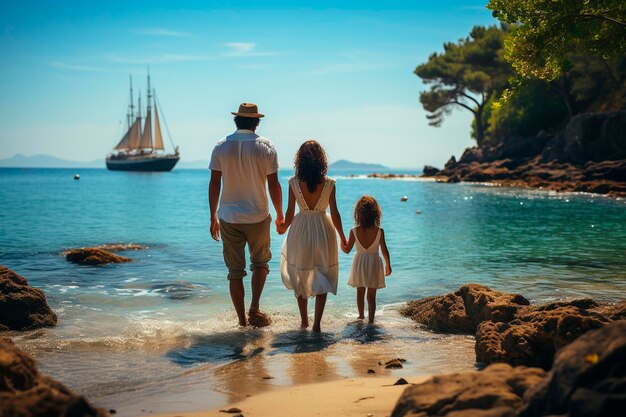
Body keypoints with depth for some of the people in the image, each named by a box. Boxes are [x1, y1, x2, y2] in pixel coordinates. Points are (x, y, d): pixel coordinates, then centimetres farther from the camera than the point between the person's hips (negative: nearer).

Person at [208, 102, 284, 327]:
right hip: (258, 216, -1)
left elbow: (214, 184, 0)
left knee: (235, 271, 8)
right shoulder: (266, 146, -5)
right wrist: (280, 215, 7)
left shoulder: (221, 146, 0)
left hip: (229, 218, 1)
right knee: (260, 262, 18)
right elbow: (274, 185, -5)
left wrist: (213, 216, 8)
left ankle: (242, 320, 13)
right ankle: (254, 308, 2)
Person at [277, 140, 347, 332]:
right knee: (322, 278, 10)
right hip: (323, 231, -1)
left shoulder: (294, 182, -9)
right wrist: (342, 237, 7)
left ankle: (304, 320, 25)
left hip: (300, 230, 1)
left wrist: (283, 228, 17)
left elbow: (290, 212, -3)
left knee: (300, 276, 17)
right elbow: (335, 214, -6)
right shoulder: (328, 183, -10)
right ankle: (317, 323, 4)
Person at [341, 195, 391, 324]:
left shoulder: (354, 231, -12)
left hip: (359, 263, 2)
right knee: (371, 295, 6)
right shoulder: (379, 231, -15)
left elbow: (347, 250, -4)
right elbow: (384, 251, -8)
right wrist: (388, 265, 5)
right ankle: (370, 319, 3)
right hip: (374, 264, -2)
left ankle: (361, 316, 37)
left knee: (360, 292, 21)